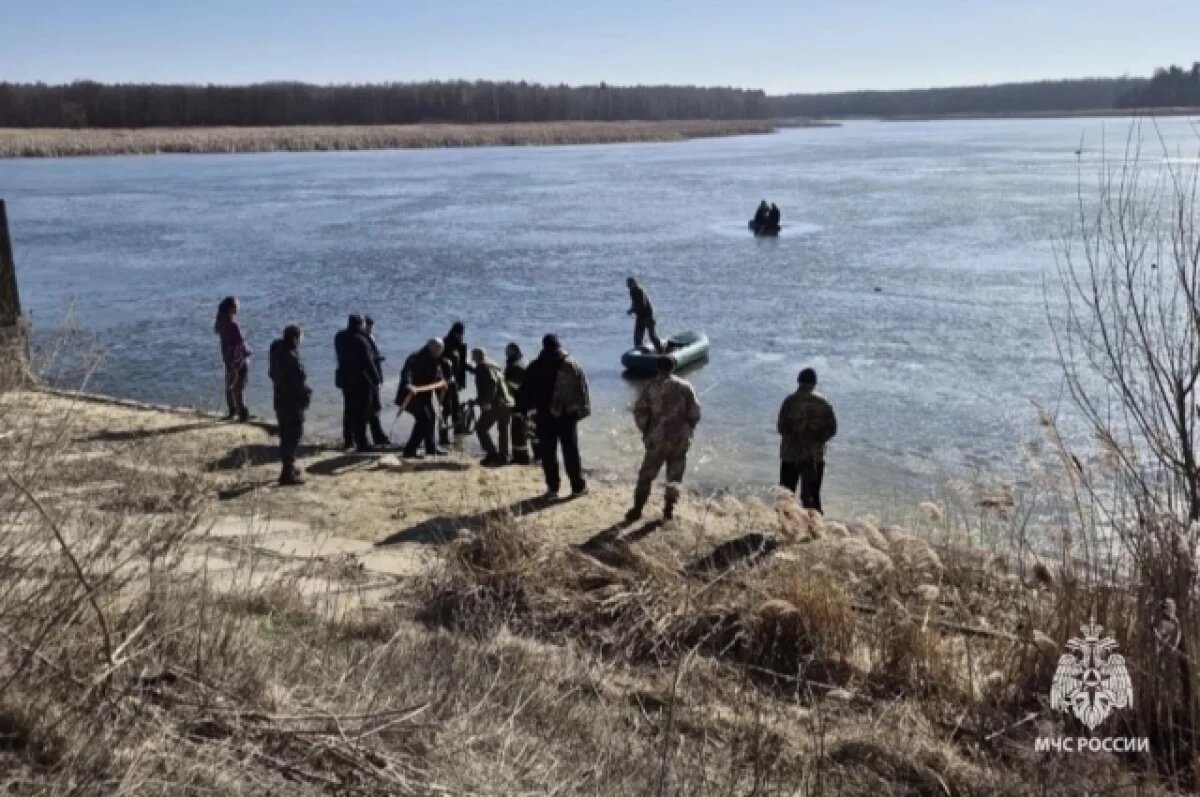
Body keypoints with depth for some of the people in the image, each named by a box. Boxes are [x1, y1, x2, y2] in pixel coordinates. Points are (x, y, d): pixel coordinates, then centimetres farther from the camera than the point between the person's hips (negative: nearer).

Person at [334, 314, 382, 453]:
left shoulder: (340, 337, 2)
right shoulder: (360, 340, -21)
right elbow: (368, 362, -20)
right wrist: (377, 379, -13)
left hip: (345, 378, 7)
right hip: (361, 380, -7)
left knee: (349, 410, 18)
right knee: (361, 412, -3)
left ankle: (348, 440, 27)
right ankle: (361, 444, -2)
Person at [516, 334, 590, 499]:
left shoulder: (535, 367, 2)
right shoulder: (571, 365, -2)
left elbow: (526, 391, 3)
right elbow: (582, 387, -4)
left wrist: (521, 409, 8)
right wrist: (582, 409, 0)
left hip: (545, 415, 0)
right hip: (567, 414, 0)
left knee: (548, 452, 6)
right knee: (571, 451, 6)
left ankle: (552, 488, 4)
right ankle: (578, 486, 7)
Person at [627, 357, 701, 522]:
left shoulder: (651, 387, -5)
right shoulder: (685, 386, 0)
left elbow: (639, 412, -8)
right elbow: (695, 412, 0)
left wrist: (646, 432, 6)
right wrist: (687, 431, 13)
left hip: (657, 439, -1)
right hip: (680, 439, 2)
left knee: (646, 475, 8)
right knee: (674, 476, 14)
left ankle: (637, 509, 11)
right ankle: (669, 510, 16)